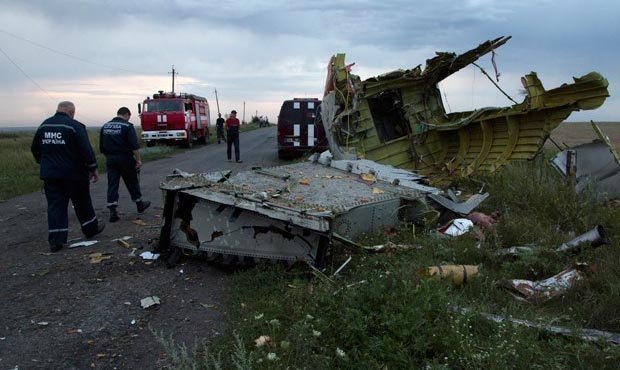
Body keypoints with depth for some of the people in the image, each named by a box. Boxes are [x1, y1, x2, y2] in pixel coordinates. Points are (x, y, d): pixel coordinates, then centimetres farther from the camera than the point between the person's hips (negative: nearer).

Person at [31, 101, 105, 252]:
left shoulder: (43, 126, 8)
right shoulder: (74, 126, -12)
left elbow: (34, 149, 17)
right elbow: (86, 149, -16)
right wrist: (93, 168, -6)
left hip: (50, 174, 5)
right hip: (73, 174, -4)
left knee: (55, 206, 4)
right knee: (82, 203, 12)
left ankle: (56, 241, 0)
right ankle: (91, 228, 28)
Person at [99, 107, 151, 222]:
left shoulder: (105, 126, 9)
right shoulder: (127, 126, -9)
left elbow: (102, 147, 13)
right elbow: (134, 145, -17)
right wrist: (138, 160, -13)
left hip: (110, 159, 4)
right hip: (125, 158, -4)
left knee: (112, 185, 3)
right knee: (132, 183, 11)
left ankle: (113, 212, -2)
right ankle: (139, 204, 26)